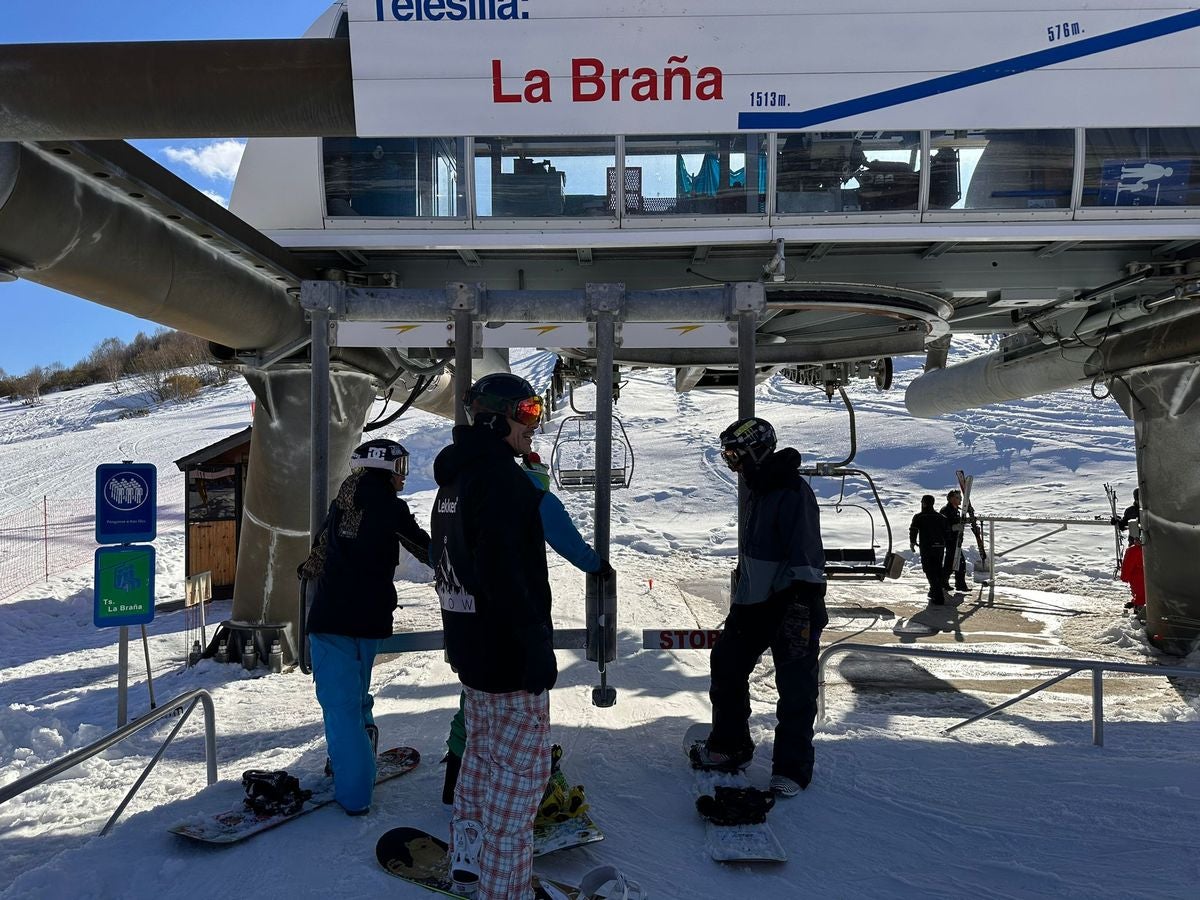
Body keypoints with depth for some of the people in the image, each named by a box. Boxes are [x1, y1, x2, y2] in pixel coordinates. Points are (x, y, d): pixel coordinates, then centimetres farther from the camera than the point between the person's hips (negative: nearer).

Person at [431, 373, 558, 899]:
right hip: (509, 654, -10)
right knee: (521, 768, 0)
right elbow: (503, 572, -28)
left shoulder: (454, 478, 13)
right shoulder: (501, 477, -19)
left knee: (483, 754, 21)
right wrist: (536, 644, -24)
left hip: (469, 644, 10)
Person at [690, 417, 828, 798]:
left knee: (796, 687, 1)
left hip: (793, 607, -10)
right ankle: (728, 746, 31)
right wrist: (740, 596, 24)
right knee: (727, 665, 16)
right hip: (755, 603, 10)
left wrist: (801, 608, -29)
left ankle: (792, 769, 14)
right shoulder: (759, 490, 12)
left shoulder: (793, 491, -19)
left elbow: (806, 556, -25)